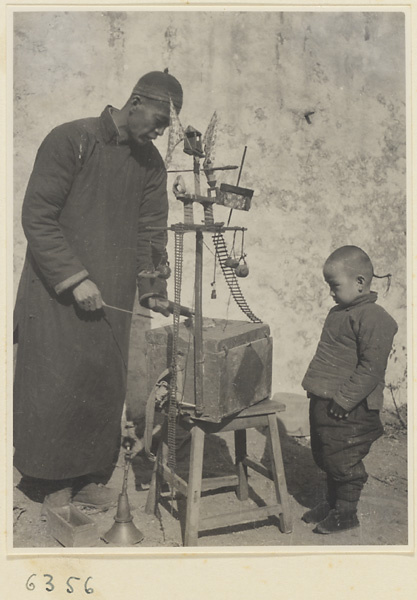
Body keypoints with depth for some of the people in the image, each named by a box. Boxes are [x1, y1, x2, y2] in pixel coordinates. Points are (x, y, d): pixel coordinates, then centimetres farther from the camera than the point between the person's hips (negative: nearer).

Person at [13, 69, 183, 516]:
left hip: (111, 295, 5)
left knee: (105, 386, 6)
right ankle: (57, 483, 15)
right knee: (58, 383, -1)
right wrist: (76, 279, -18)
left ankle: (89, 478, 21)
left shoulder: (150, 164, 7)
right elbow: (37, 217, -13)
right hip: (56, 290, -5)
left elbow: (151, 233, 8)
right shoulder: (70, 140, -10)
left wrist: (151, 287, -4)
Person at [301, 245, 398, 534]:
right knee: (325, 457, 19)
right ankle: (333, 502, 36)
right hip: (323, 402, 9)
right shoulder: (340, 313, 11)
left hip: (349, 411, -9)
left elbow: (372, 368, -23)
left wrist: (343, 399, -24)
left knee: (343, 461, 4)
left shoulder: (373, 318, -18)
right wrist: (315, 385, 20)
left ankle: (346, 511, 22)